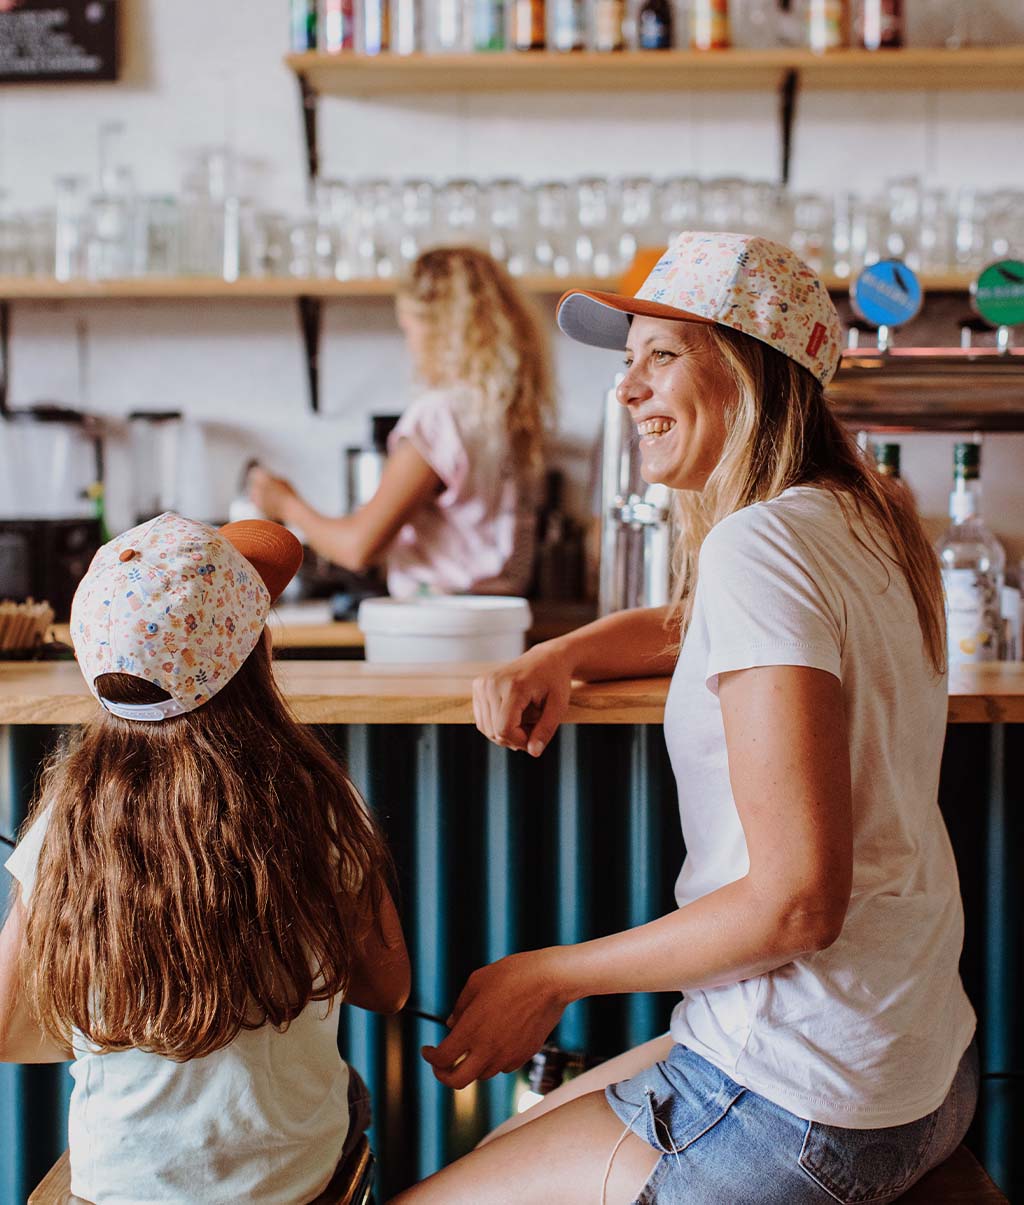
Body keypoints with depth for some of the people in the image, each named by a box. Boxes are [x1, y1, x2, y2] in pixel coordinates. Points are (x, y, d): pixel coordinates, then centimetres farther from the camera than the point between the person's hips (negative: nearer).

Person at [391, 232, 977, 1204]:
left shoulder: (762, 545, -21)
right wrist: (552, 659, 6)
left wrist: (553, 976, -13)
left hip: (801, 1115, -9)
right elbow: (683, 627, 27)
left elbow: (798, 898, -25)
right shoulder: (860, 521, 8)